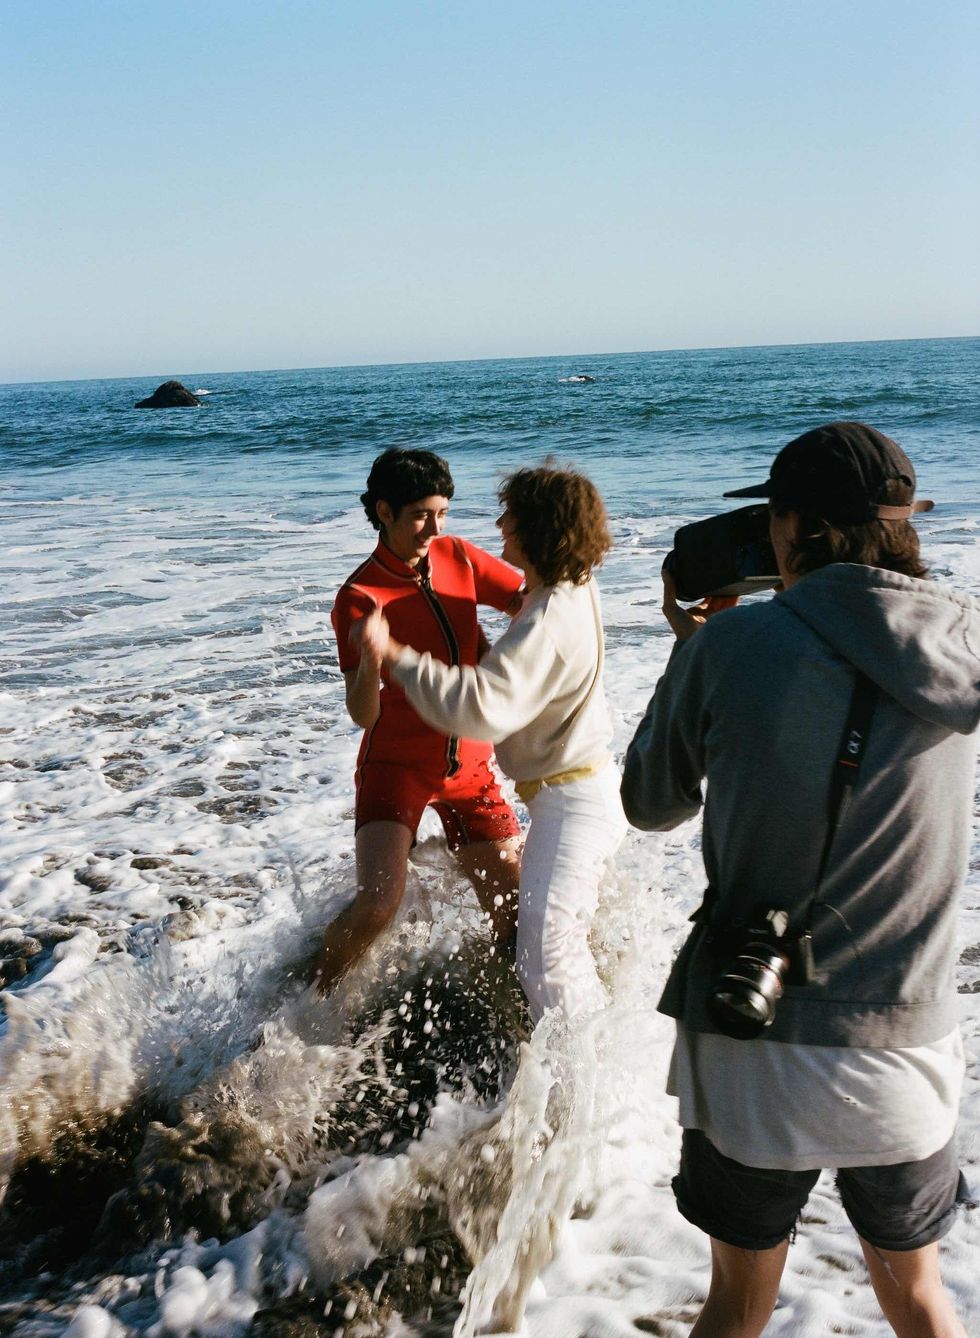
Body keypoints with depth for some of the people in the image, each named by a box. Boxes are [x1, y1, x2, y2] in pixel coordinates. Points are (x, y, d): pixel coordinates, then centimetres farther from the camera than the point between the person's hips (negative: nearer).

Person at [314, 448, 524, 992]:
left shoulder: (459, 557, -1)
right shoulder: (360, 598, -16)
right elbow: (364, 715, -20)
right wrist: (369, 664, -41)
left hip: (470, 763, 5)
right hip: (396, 764, -5)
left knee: (514, 908, 4)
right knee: (379, 903, -21)